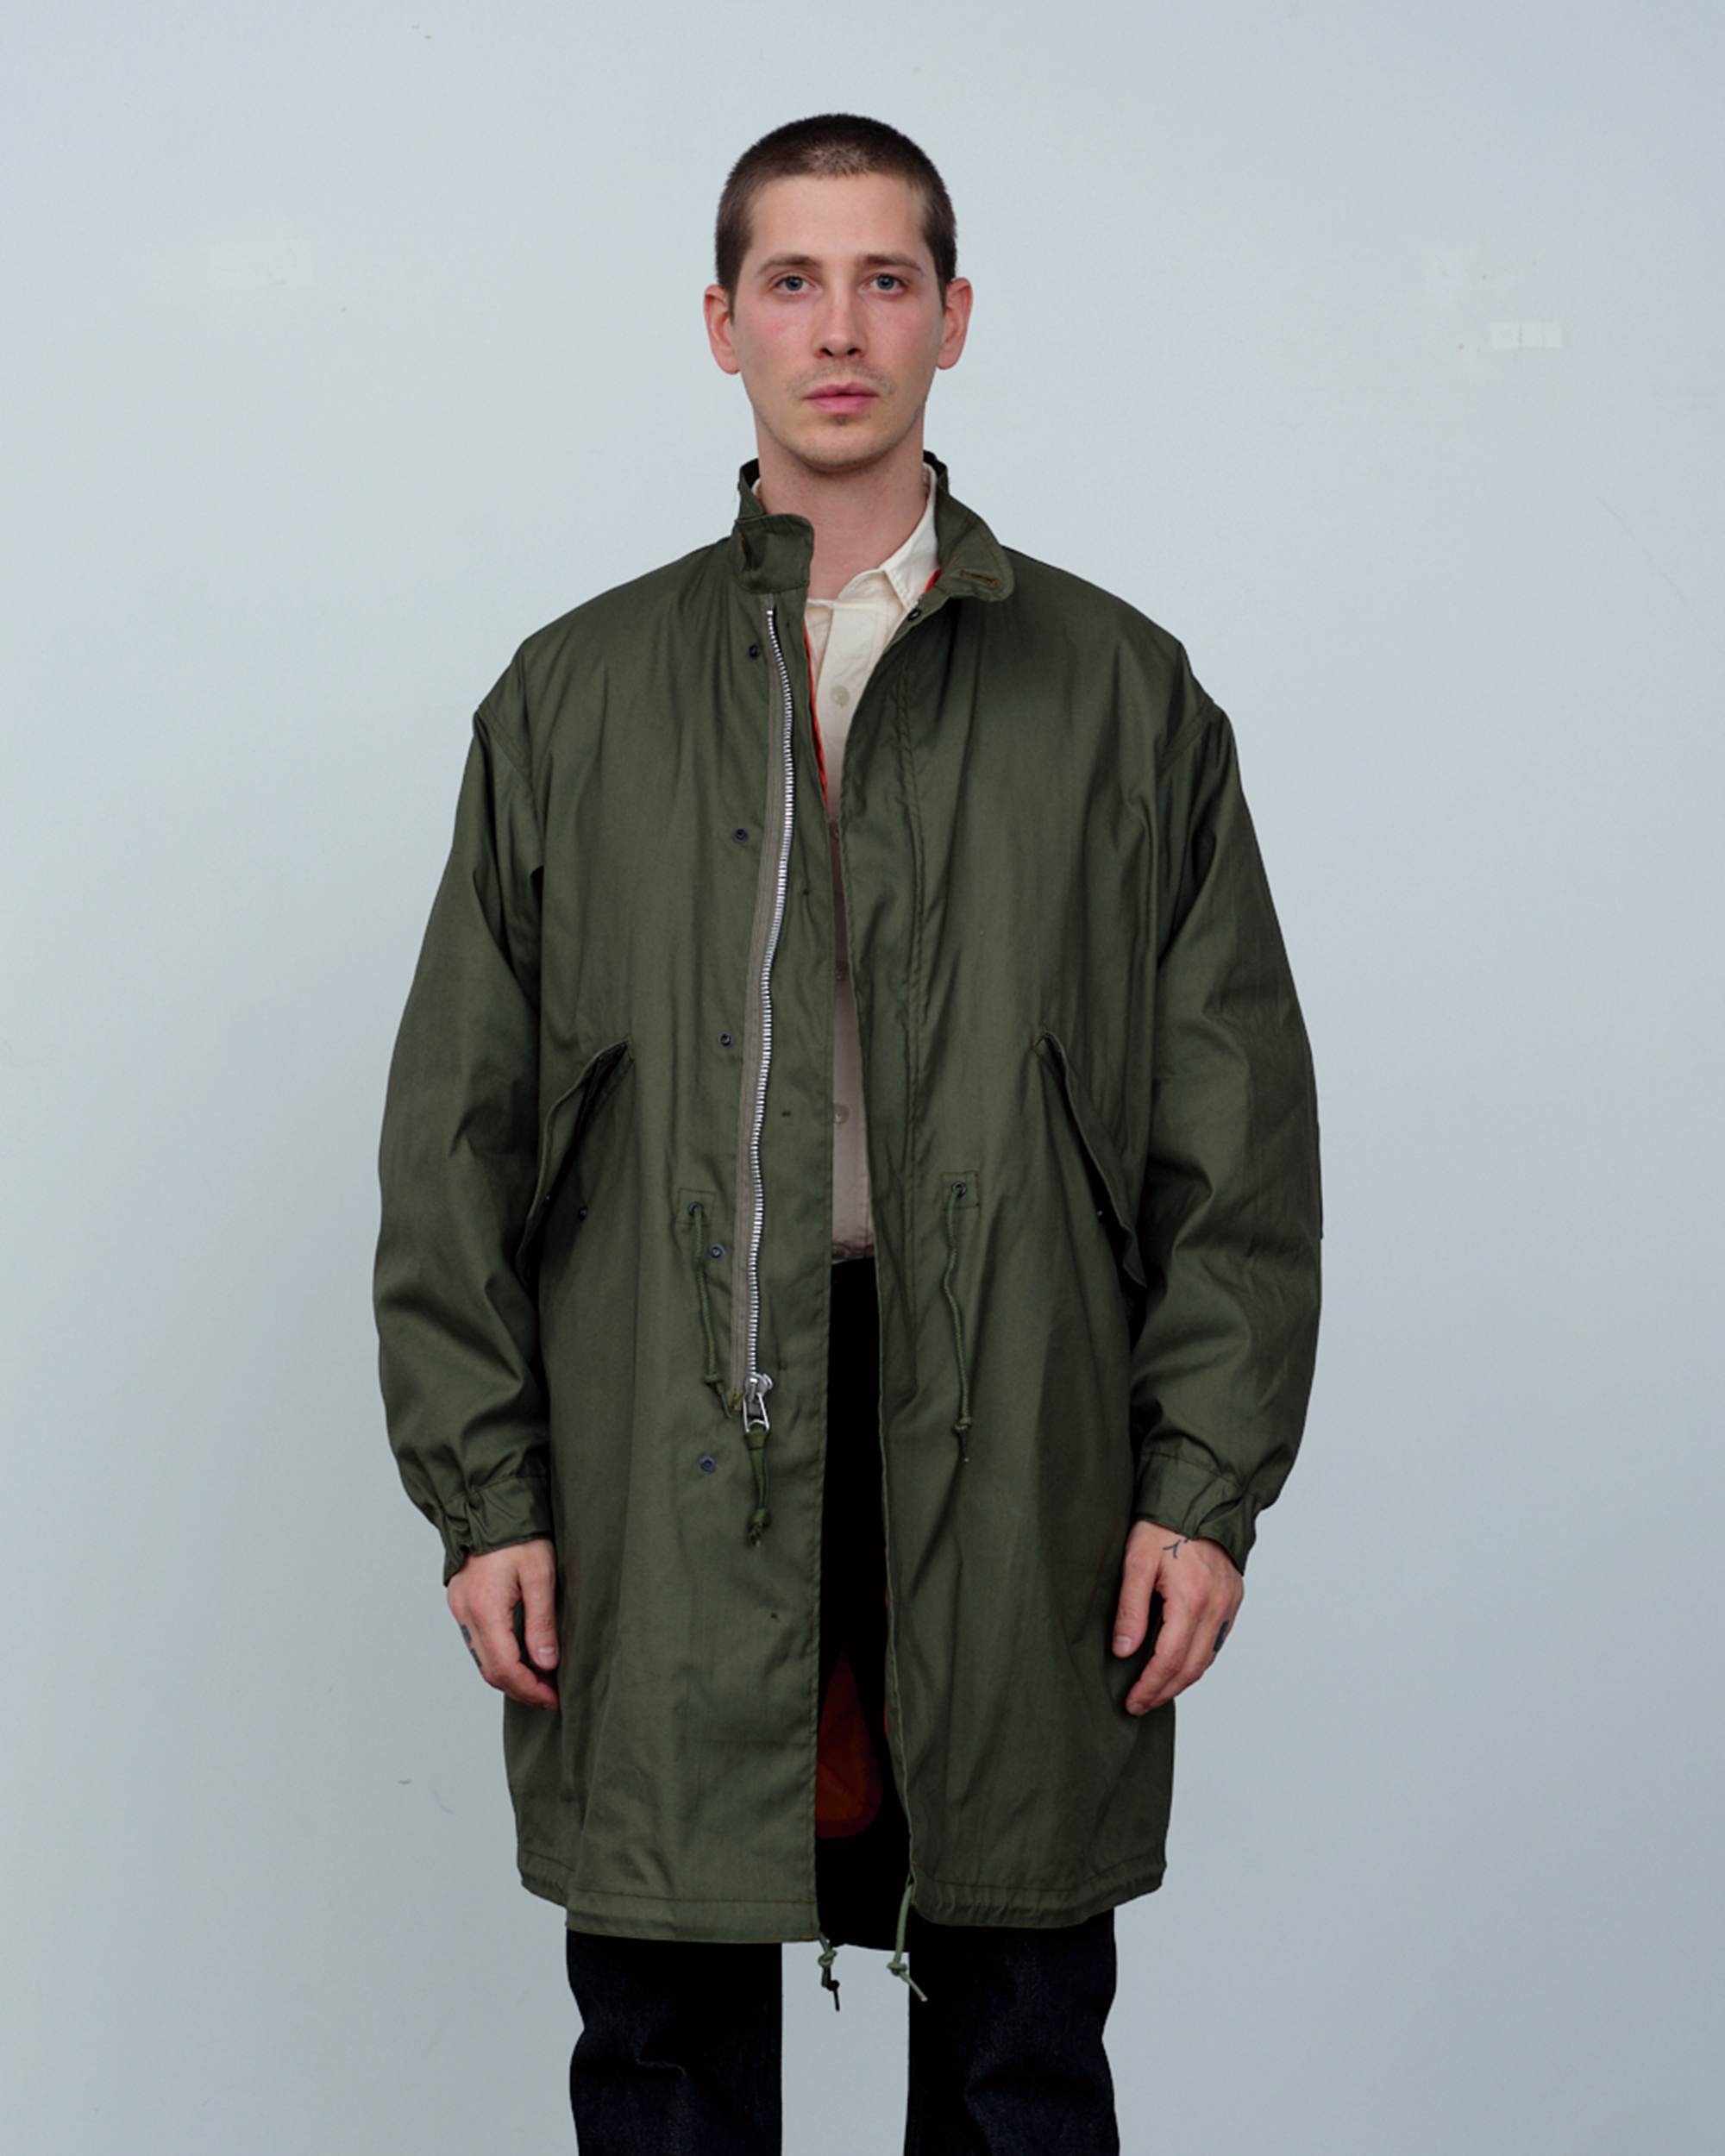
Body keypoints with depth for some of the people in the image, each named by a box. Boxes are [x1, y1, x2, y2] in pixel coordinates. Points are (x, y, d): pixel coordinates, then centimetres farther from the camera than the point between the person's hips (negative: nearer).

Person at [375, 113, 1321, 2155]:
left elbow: (1239, 1122, 5)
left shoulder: (1122, 695, 7)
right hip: (666, 1480, 1)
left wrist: (1208, 1484, -3)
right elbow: (457, 1131, 7)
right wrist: (480, 1493, 0)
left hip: (1020, 1479, 0)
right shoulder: (575, 698, 9)